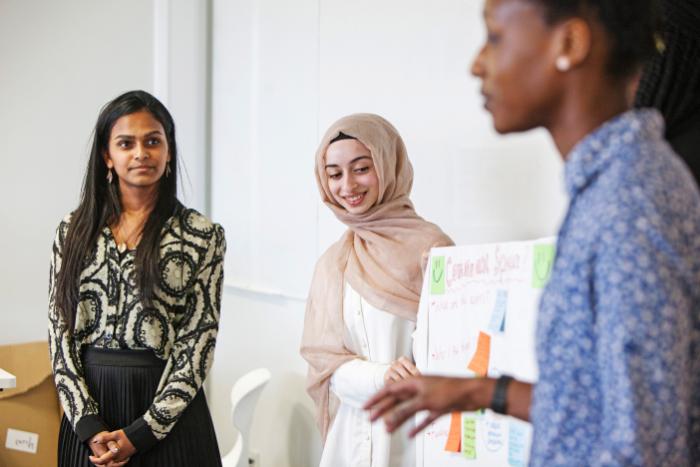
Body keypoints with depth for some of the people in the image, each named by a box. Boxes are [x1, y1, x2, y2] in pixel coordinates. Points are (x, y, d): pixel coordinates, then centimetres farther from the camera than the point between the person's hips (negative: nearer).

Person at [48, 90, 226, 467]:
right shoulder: (74, 231, 4)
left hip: (166, 409, -2)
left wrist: (139, 434, -13)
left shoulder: (203, 236, -4)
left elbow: (198, 341, -7)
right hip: (89, 410, 2)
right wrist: (89, 426, -10)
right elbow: (59, 332, 1)